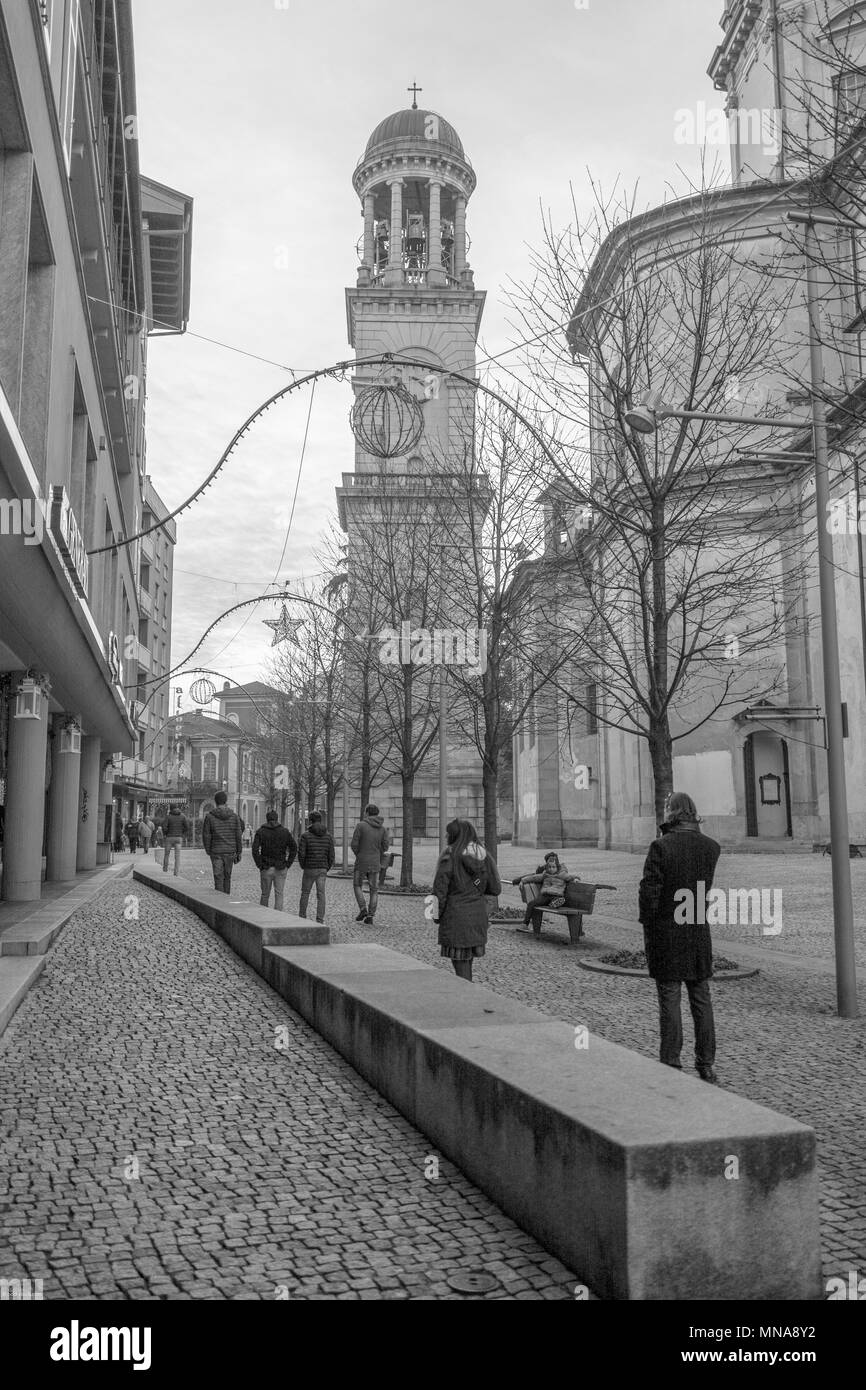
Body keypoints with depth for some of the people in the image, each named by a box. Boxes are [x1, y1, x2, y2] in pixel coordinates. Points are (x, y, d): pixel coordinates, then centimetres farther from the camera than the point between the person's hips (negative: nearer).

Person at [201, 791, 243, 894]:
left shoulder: (209, 817, -6)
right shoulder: (234, 816, -1)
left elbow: (206, 836, -5)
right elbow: (238, 836, -2)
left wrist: (208, 851, 9)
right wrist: (239, 853, 5)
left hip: (216, 852, -2)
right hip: (230, 852, 2)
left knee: (218, 879, 0)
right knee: (227, 877, 16)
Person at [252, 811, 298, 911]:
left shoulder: (260, 832, 1)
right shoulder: (285, 832, 4)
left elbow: (255, 850, -10)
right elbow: (294, 848, -1)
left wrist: (259, 865, -5)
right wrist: (288, 864, 2)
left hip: (266, 868, 0)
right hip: (281, 868, 0)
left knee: (265, 894, 13)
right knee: (279, 894, 1)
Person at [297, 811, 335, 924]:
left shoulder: (305, 835, -7)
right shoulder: (328, 836, 3)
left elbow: (301, 854, -11)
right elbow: (331, 855, 0)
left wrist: (303, 867, 5)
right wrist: (327, 869, 11)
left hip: (309, 869, -2)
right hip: (322, 870, 2)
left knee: (305, 893, 15)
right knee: (321, 895, 1)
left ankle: (302, 916, 24)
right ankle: (320, 920, -7)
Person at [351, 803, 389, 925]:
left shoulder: (361, 825, -9)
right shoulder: (382, 828, 3)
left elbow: (354, 844, -10)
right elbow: (385, 845, -3)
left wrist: (358, 855, 9)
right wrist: (376, 855, 12)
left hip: (361, 862, -3)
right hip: (375, 863, 3)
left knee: (357, 885, 16)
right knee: (374, 890, 10)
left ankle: (363, 909, -1)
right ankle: (370, 916, 5)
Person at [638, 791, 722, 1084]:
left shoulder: (661, 847, -15)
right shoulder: (711, 847, 0)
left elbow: (649, 891, -13)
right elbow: (706, 887, 9)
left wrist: (647, 924, -1)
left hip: (666, 932, -4)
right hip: (699, 932, 4)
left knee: (669, 1000, 3)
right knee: (701, 999, 12)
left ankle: (671, 1064, 7)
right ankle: (706, 1064, 17)